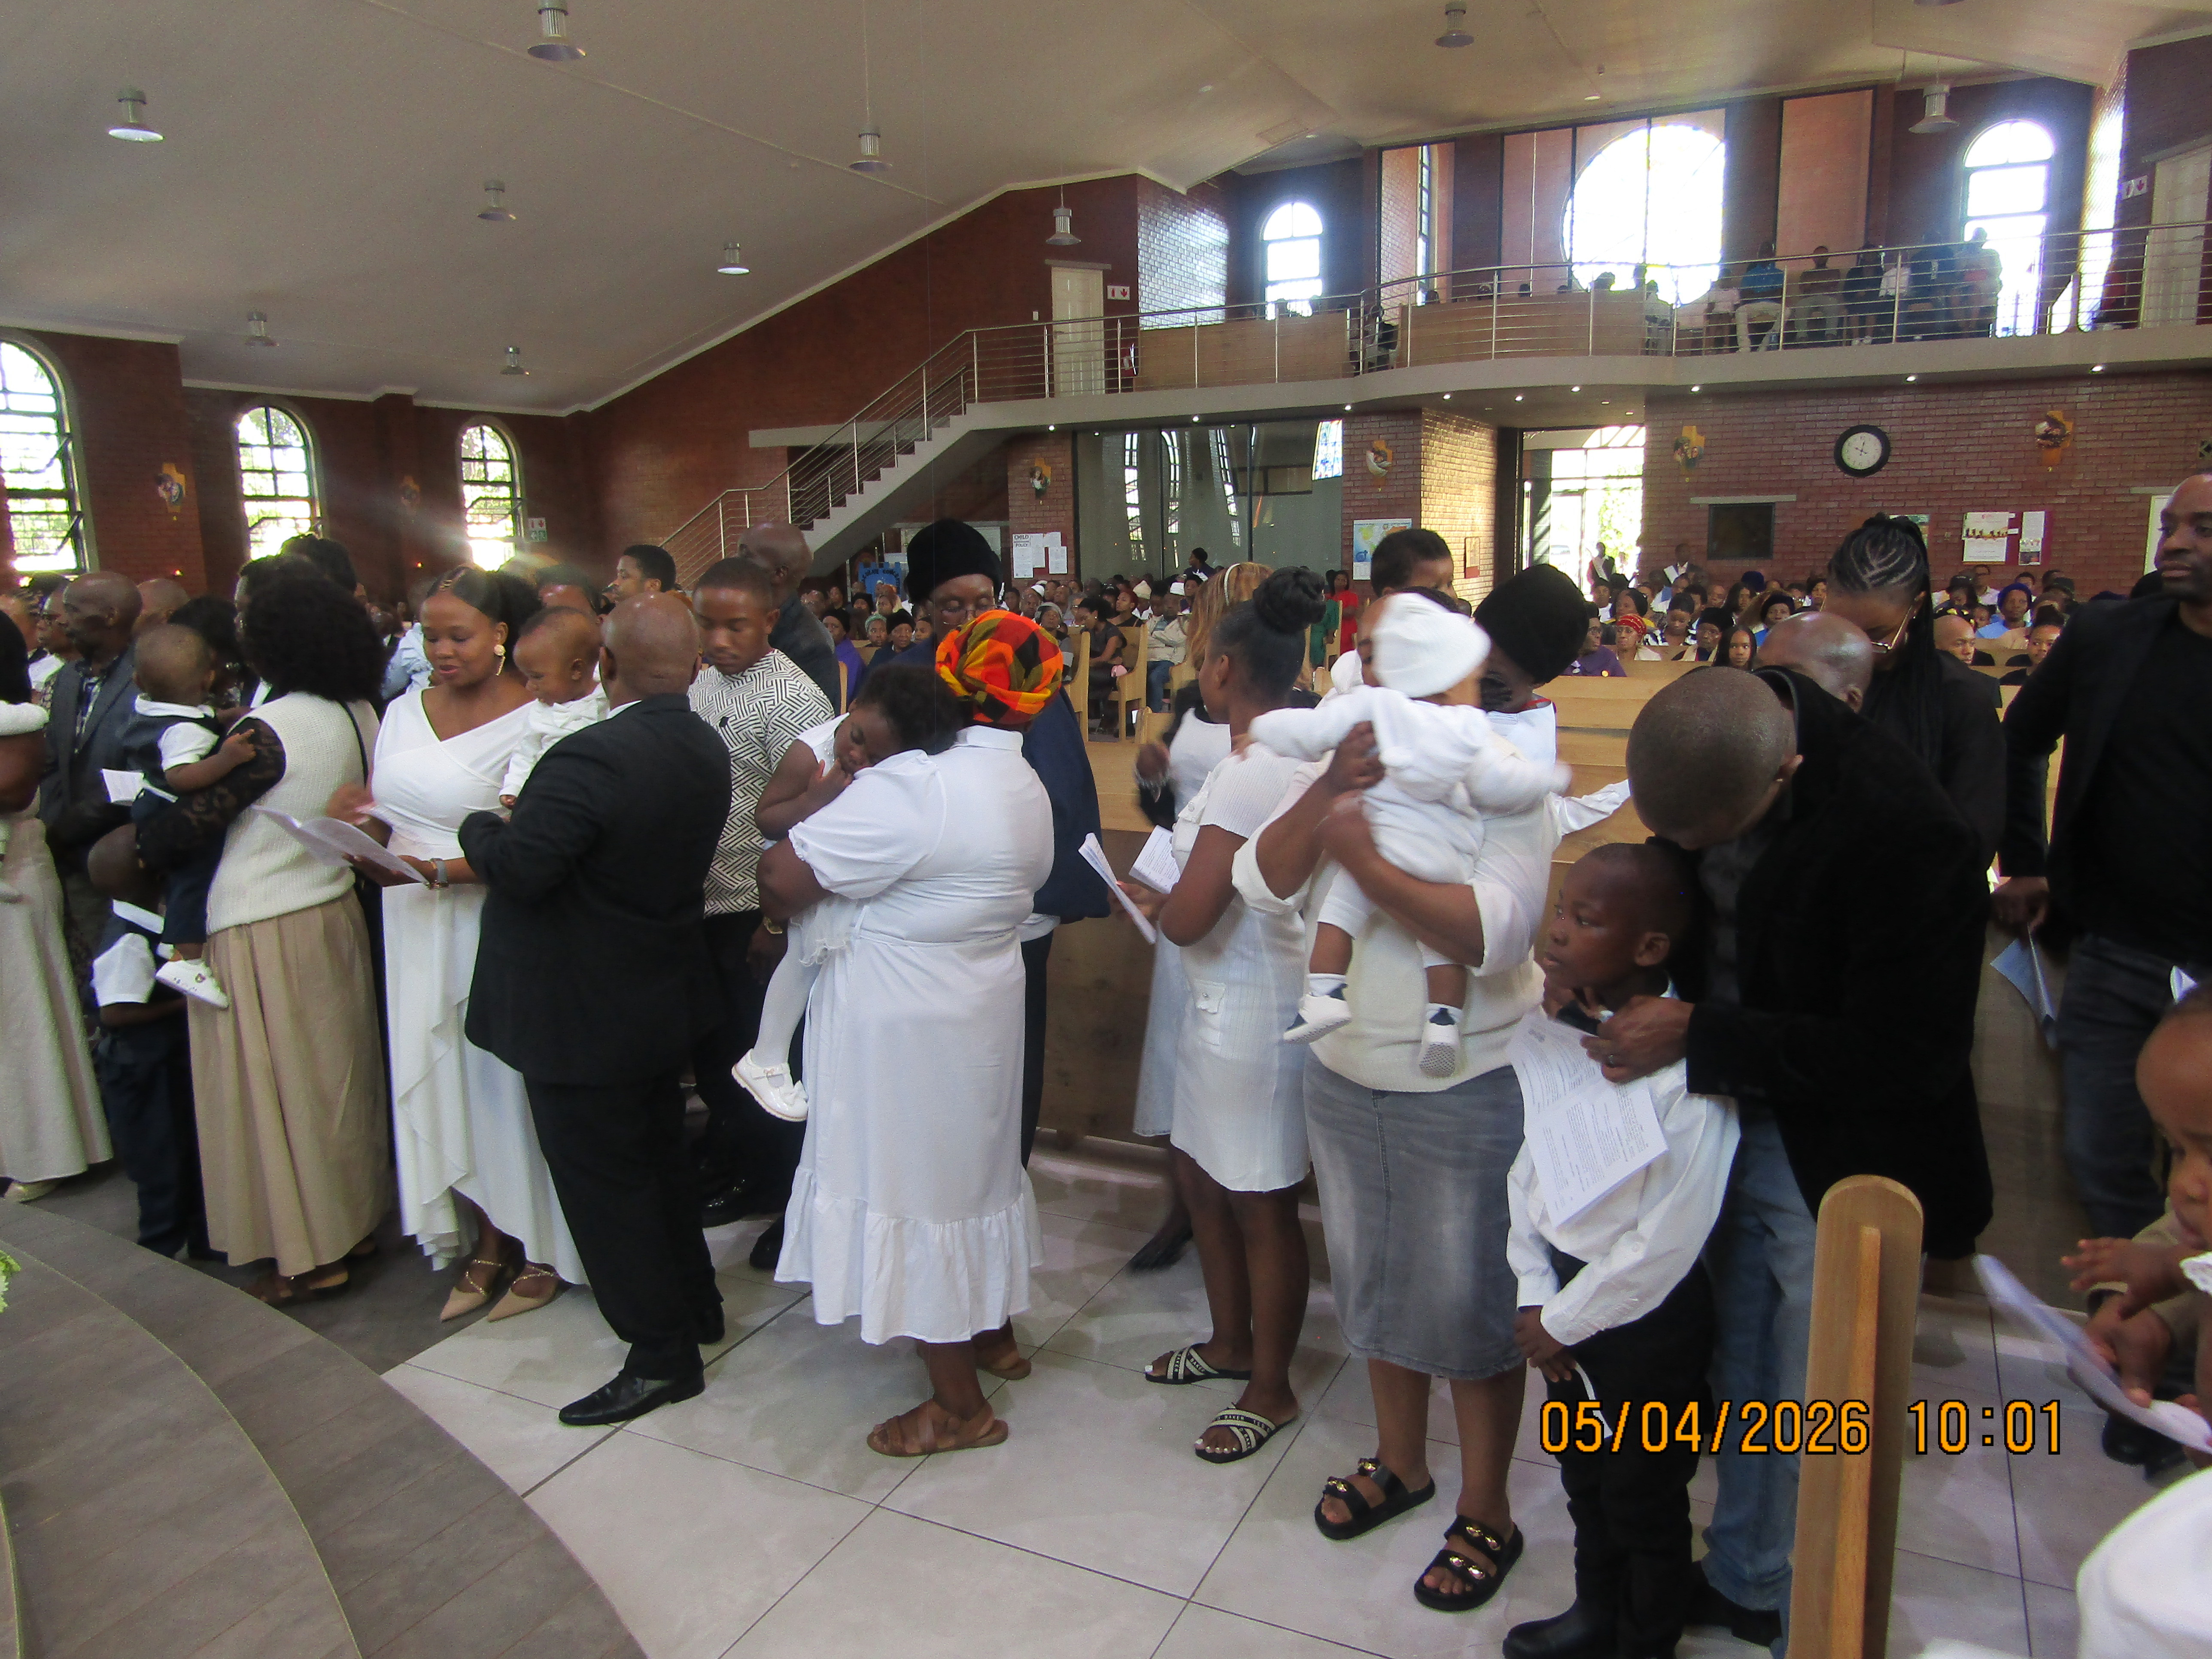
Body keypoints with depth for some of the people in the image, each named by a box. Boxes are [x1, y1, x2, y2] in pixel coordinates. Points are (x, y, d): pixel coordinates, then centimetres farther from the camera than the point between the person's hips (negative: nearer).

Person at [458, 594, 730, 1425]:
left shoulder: (591, 759, -29)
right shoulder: (706, 749, -2)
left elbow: (520, 868, -26)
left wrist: (478, 826, -5)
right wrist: (531, 819, 12)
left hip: (586, 1014, -8)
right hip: (667, 1000, 8)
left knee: (604, 1181, 7)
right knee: (659, 1158, 24)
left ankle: (662, 1353, 18)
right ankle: (696, 1302, 39)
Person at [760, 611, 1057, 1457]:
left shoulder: (916, 786, -26)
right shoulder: (1031, 793, 2)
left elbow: (784, 876, -28)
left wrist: (781, 910, -3)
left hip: (902, 1027, -8)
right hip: (983, 1004, 8)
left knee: (912, 1188, 6)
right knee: (973, 1164, 24)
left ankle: (960, 1405, 20)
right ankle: (996, 1334, 44)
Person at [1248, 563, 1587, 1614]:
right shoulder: (1356, 749, 1)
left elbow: (1495, 930, -29)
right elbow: (1263, 880, -8)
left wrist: (1363, 863, -33)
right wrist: (1330, 791, -23)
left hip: (1464, 1084, -5)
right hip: (1345, 1067, 6)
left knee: (1468, 1299, 9)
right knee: (1371, 1279, 21)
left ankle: (1485, 1512, 31)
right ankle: (1400, 1461, 44)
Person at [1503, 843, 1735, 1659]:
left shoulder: (1687, 1070, -28)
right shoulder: (1550, 1026, -7)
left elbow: (1668, 1240, -24)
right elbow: (1527, 1163, 1)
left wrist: (1561, 1319, -14)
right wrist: (1535, 1297, -4)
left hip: (1647, 1316, -6)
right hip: (1566, 1288, 7)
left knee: (1646, 1499, 17)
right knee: (1583, 1473, 27)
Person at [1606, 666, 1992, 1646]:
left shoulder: (1905, 832, -30)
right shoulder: (1694, 760, -9)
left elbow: (1909, 1053, -24)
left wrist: (1700, 1037, -26)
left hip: (1839, 1156, -6)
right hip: (1726, 1115, 6)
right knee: (1737, 1381, 21)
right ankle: (1742, 1582, 44)